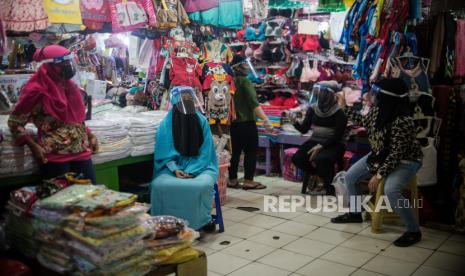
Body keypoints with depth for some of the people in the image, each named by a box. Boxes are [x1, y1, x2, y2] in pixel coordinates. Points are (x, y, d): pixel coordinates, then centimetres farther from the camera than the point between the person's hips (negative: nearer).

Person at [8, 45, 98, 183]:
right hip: (54, 157, -6)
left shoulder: (71, 86, 11)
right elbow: (14, 122, -5)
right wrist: (33, 146, -15)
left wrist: (90, 135, 9)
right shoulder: (37, 91, -10)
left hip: (81, 153, 6)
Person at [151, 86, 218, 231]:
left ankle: (202, 220, -11)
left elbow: (205, 152, -2)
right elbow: (164, 153, 0)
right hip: (173, 167, 1)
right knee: (158, 185, -29)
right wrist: (175, 169, -17)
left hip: (200, 166, 0)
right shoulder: (166, 124, -1)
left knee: (203, 185, -33)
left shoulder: (201, 121, 0)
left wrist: (192, 170, -14)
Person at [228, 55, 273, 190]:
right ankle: (248, 181, 3)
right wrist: (265, 119, -26)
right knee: (251, 152, 1)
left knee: (235, 152, 12)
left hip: (233, 122, 7)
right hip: (247, 123, -7)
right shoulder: (245, 81, -12)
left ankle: (232, 180, 16)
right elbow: (254, 103, -22)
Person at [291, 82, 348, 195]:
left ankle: (329, 185, -4)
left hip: (333, 145, -4)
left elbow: (337, 137, -15)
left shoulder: (339, 113, -13)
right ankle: (319, 177, 5)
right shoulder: (313, 109, -1)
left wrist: (321, 146, -25)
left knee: (320, 159, -35)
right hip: (315, 142, 5)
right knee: (297, 158, -21)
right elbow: (304, 130, 0)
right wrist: (295, 122, -20)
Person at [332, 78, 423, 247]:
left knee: (391, 190, -33)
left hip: (405, 161, -9)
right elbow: (363, 122, 12)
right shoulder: (377, 111, -9)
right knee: (350, 176, 7)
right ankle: (354, 213, 29)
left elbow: (396, 154, -30)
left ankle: (414, 231, -14)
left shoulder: (402, 122, -33)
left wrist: (379, 175, -28)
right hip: (381, 155, 9)